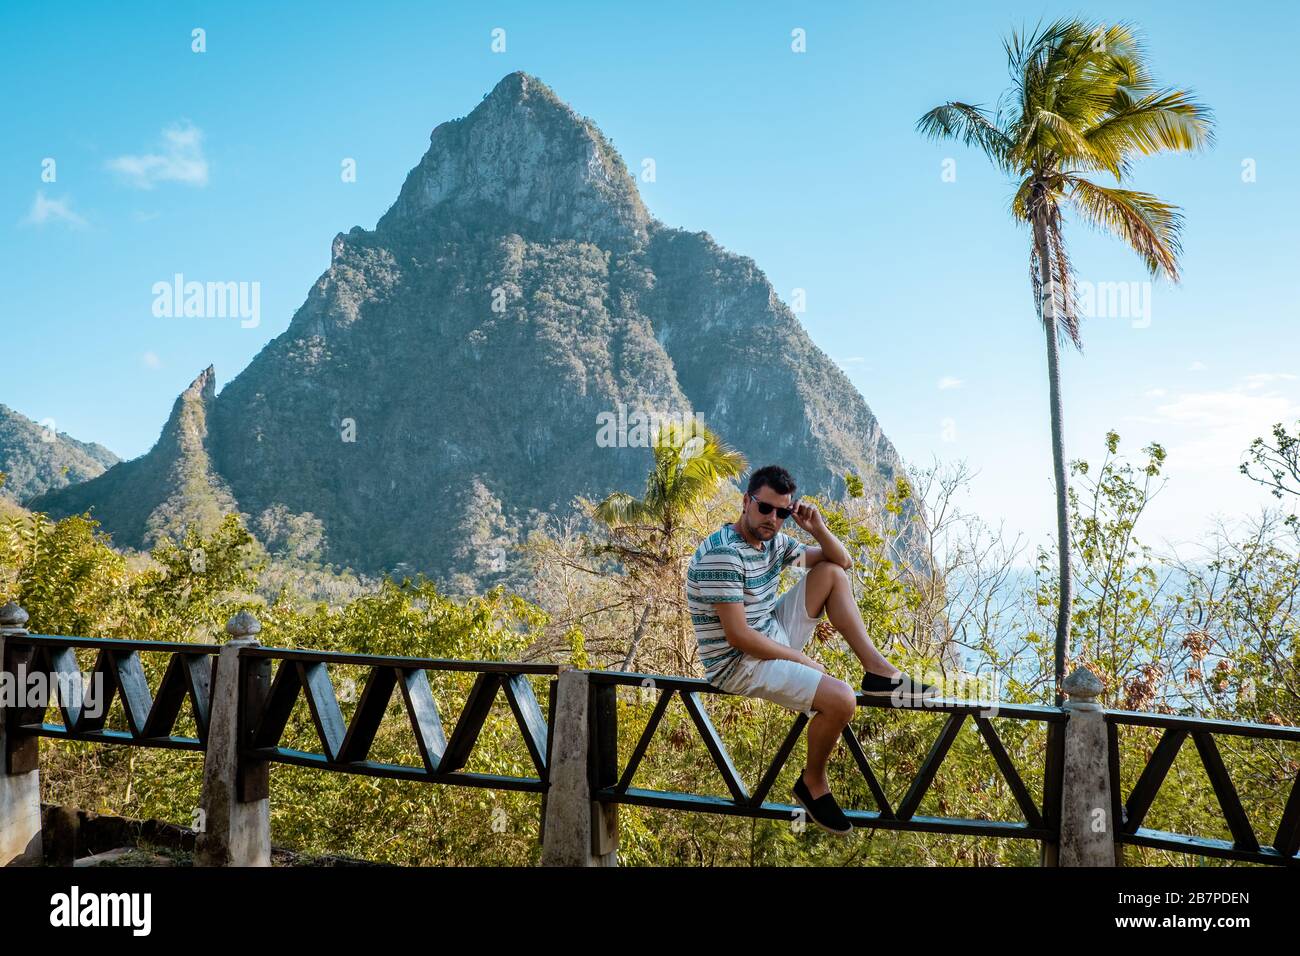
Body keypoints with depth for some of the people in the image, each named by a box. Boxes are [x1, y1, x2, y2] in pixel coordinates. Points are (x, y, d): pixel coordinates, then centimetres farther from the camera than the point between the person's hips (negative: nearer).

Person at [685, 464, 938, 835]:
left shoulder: (773, 540, 4)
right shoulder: (723, 554, -24)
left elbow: (843, 562, 12)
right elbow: (739, 636, -26)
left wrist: (818, 528, -9)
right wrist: (803, 660, -15)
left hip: (774, 637, 9)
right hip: (740, 662, -9)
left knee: (832, 573, 6)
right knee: (841, 699, -25)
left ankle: (878, 670, 3)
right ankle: (813, 784, 2)